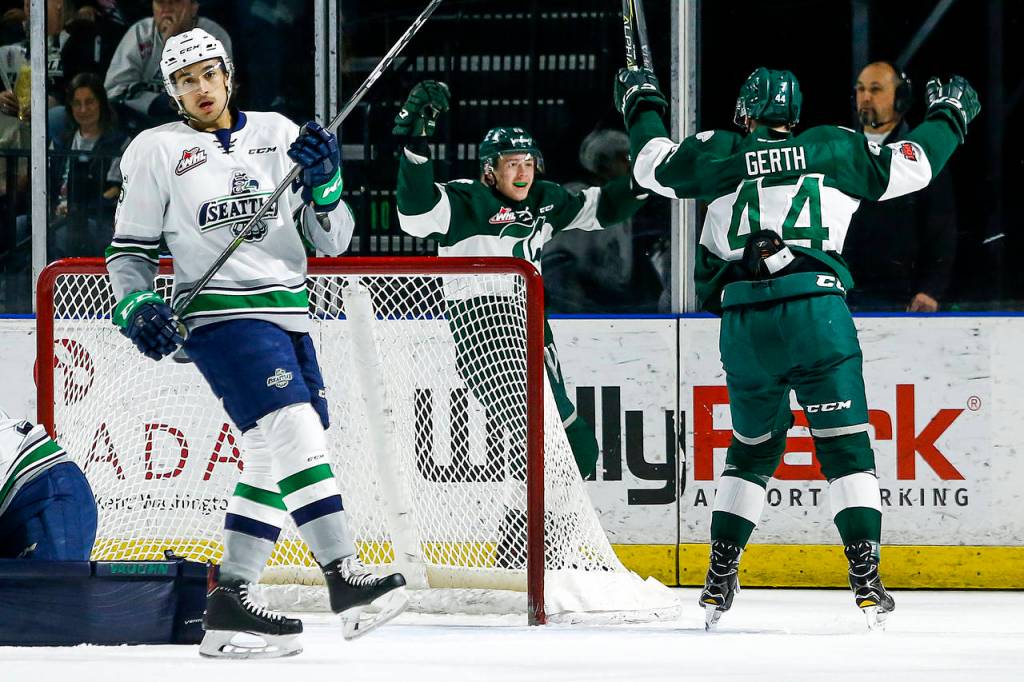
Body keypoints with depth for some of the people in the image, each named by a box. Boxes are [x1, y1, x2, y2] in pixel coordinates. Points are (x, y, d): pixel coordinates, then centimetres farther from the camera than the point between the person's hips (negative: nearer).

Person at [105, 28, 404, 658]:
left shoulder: (278, 134, 11)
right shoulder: (157, 151, 3)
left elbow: (331, 241, 9)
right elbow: (130, 248, 8)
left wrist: (324, 180, -8)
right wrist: (137, 306, -10)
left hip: (288, 315, 5)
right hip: (221, 315, -5)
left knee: (275, 462, 4)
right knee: (294, 432, -21)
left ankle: (229, 603, 10)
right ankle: (346, 580, -25)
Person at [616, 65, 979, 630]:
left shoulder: (721, 155, 11)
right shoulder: (835, 150, 10)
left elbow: (653, 165, 23)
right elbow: (912, 165, 16)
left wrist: (642, 106, 40)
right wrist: (948, 116, 34)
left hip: (744, 324, 2)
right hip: (817, 313, -2)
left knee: (754, 447, 19)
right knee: (845, 447, 2)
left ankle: (718, 584, 16)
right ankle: (866, 581, -9)